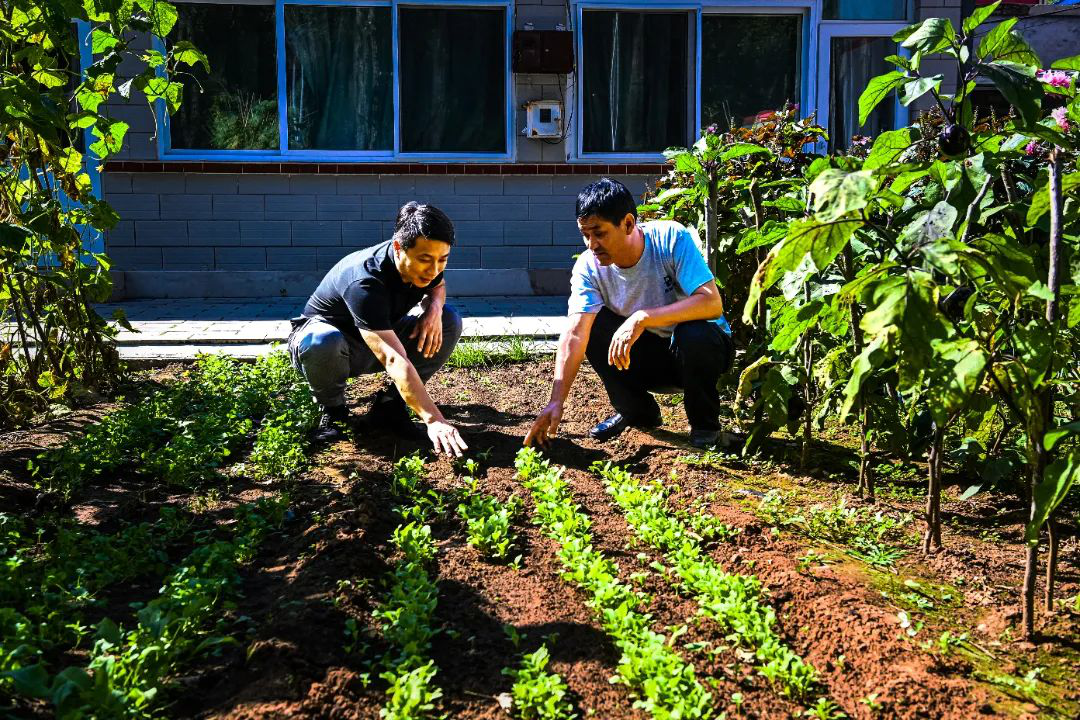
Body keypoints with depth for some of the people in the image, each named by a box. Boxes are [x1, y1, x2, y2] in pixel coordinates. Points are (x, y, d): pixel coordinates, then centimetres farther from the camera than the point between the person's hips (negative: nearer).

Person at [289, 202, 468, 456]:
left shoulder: (424, 265, -15)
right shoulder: (364, 283, -38)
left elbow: (437, 286, 11)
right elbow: (394, 360, -46)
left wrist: (434, 307, -15)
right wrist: (434, 420, -53)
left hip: (380, 338, 7)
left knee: (450, 320, -13)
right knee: (322, 343, -42)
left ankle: (389, 406, -6)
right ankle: (332, 409, -8)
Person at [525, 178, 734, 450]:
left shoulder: (671, 238, -25)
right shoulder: (588, 266, -15)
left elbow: (713, 303, -34)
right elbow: (575, 335, -24)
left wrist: (643, 317, -43)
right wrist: (556, 402, -35)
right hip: (650, 356, 3)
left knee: (694, 334, -36)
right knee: (591, 324, -19)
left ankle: (705, 424, -8)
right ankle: (636, 411, 2)